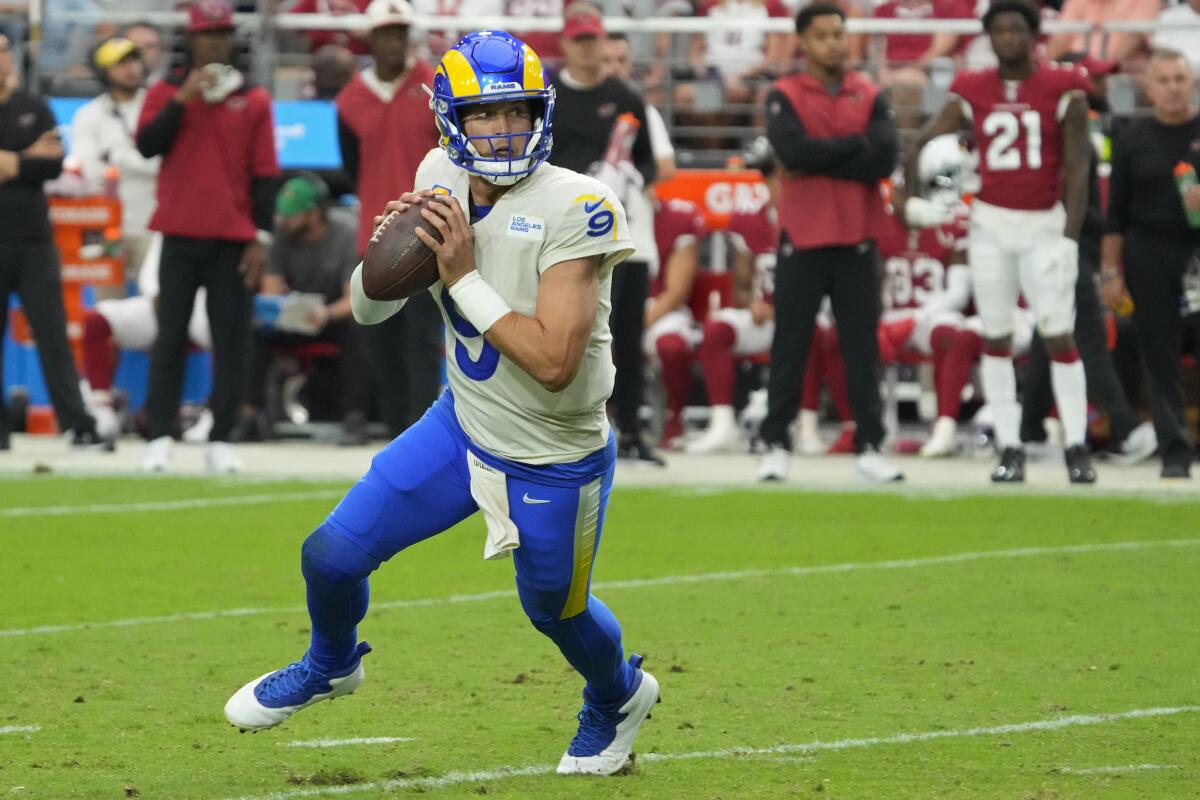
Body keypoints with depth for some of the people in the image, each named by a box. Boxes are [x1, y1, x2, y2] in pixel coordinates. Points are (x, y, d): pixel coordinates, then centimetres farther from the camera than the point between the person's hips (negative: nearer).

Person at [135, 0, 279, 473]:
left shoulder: (253, 100, 6)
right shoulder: (166, 92, 8)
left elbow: (264, 174, 5)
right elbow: (146, 145, -7)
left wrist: (261, 237, -1)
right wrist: (183, 100, -14)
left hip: (232, 239, 0)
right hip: (180, 234, 0)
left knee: (231, 340, -2)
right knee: (170, 336, -2)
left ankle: (221, 439, 1)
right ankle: (159, 438, -1)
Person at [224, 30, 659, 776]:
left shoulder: (575, 208, -28)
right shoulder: (442, 180, -10)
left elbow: (553, 362, -33)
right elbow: (370, 309, 0)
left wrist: (464, 276, -32)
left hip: (556, 461, -5)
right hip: (462, 427, 5)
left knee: (555, 608, 17)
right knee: (333, 555, 3)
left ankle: (619, 697, 52)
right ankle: (332, 664, 38)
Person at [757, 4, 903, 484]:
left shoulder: (869, 97, 7)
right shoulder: (784, 97, 1)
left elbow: (884, 159, -8)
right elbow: (793, 151, -16)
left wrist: (821, 158, -10)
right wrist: (854, 145, -8)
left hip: (856, 239, 2)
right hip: (802, 237, -2)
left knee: (862, 347, 2)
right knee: (790, 345, 2)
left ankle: (869, 449, 4)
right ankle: (776, 446, 6)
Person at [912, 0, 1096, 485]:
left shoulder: (1063, 89, -4)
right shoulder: (972, 92, 3)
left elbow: (1077, 167, -5)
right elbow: (927, 140, 2)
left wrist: (1070, 236, -11)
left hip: (1046, 226, -2)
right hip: (992, 225, 2)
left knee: (1059, 337, -6)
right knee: (997, 338, 3)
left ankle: (1077, 449, -2)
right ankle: (1010, 450, 7)